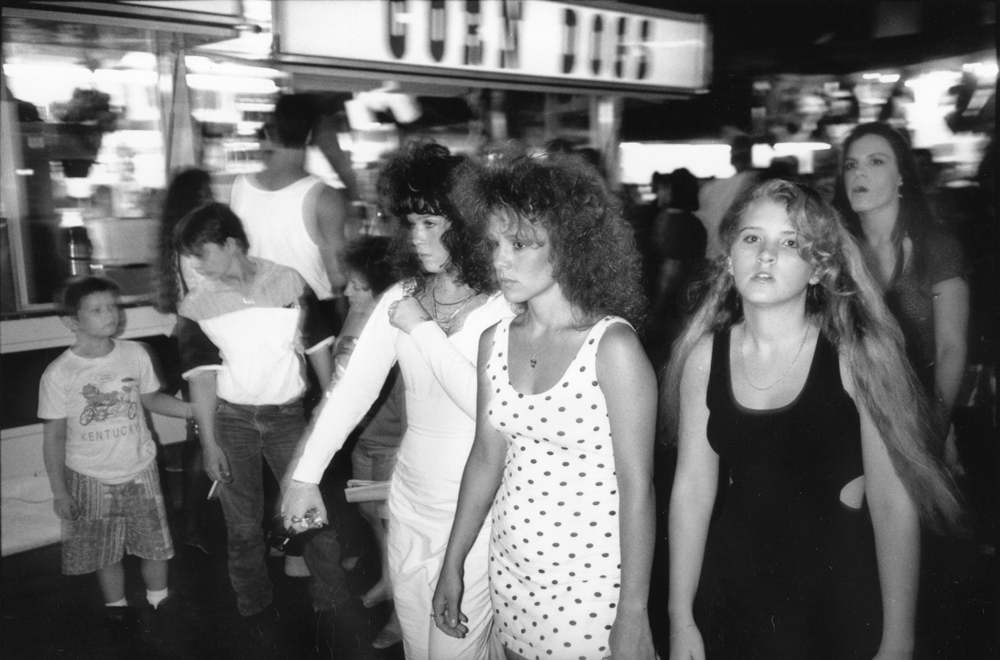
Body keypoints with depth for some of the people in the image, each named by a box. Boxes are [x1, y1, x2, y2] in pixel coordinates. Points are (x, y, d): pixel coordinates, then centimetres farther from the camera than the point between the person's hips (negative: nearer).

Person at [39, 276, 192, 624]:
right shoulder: (58, 374, -14)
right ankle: (118, 609, 35)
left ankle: (160, 604, 34)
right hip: (91, 479, -2)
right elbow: (53, 437, -6)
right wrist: (59, 492, -6)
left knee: (155, 546, 11)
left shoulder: (135, 354, -7)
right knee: (106, 554, 12)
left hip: (141, 471, 2)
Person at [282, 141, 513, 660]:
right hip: (409, 504, 5)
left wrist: (423, 329, -19)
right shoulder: (400, 299, 0)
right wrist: (307, 475, -8)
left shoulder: (506, 307, -15)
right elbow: (352, 387, -3)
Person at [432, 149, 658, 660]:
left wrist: (633, 617, -14)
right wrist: (452, 565, 11)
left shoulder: (613, 346, -16)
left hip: (592, 578, -5)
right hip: (511, 569, 5)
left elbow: (636, 488, -14)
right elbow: (487, 455, 7)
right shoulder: (495, 341, 0)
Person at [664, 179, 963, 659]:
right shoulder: (705, 355, -5)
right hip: (732, 597, 2)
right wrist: (681, 620, -1)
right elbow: (692, 488, -2)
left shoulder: (857, 354, -13)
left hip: (838, 603, -2)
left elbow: (893, 503, -12)